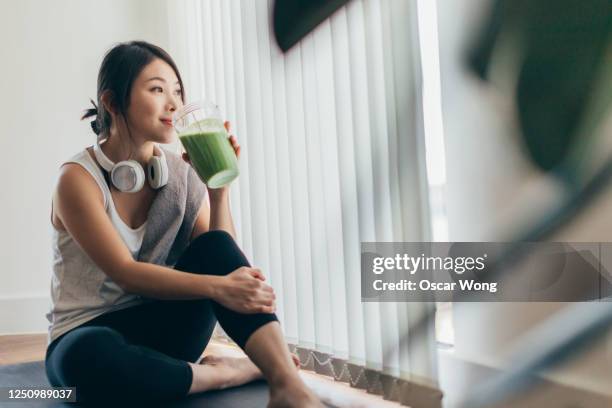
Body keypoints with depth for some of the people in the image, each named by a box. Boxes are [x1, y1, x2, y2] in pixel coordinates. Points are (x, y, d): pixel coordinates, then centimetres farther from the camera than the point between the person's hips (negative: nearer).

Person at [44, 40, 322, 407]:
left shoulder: (182, 171, 0)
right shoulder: (78, 178, -15)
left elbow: (222, 258, -4)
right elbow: (126, 273, -23)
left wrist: (219, 187, -18)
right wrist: (216, 287, -36)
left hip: (159, 328, 4)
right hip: (88, 337, -3)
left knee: (215, 246, -23)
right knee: (91, 356, -41)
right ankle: (233, 372, -22)